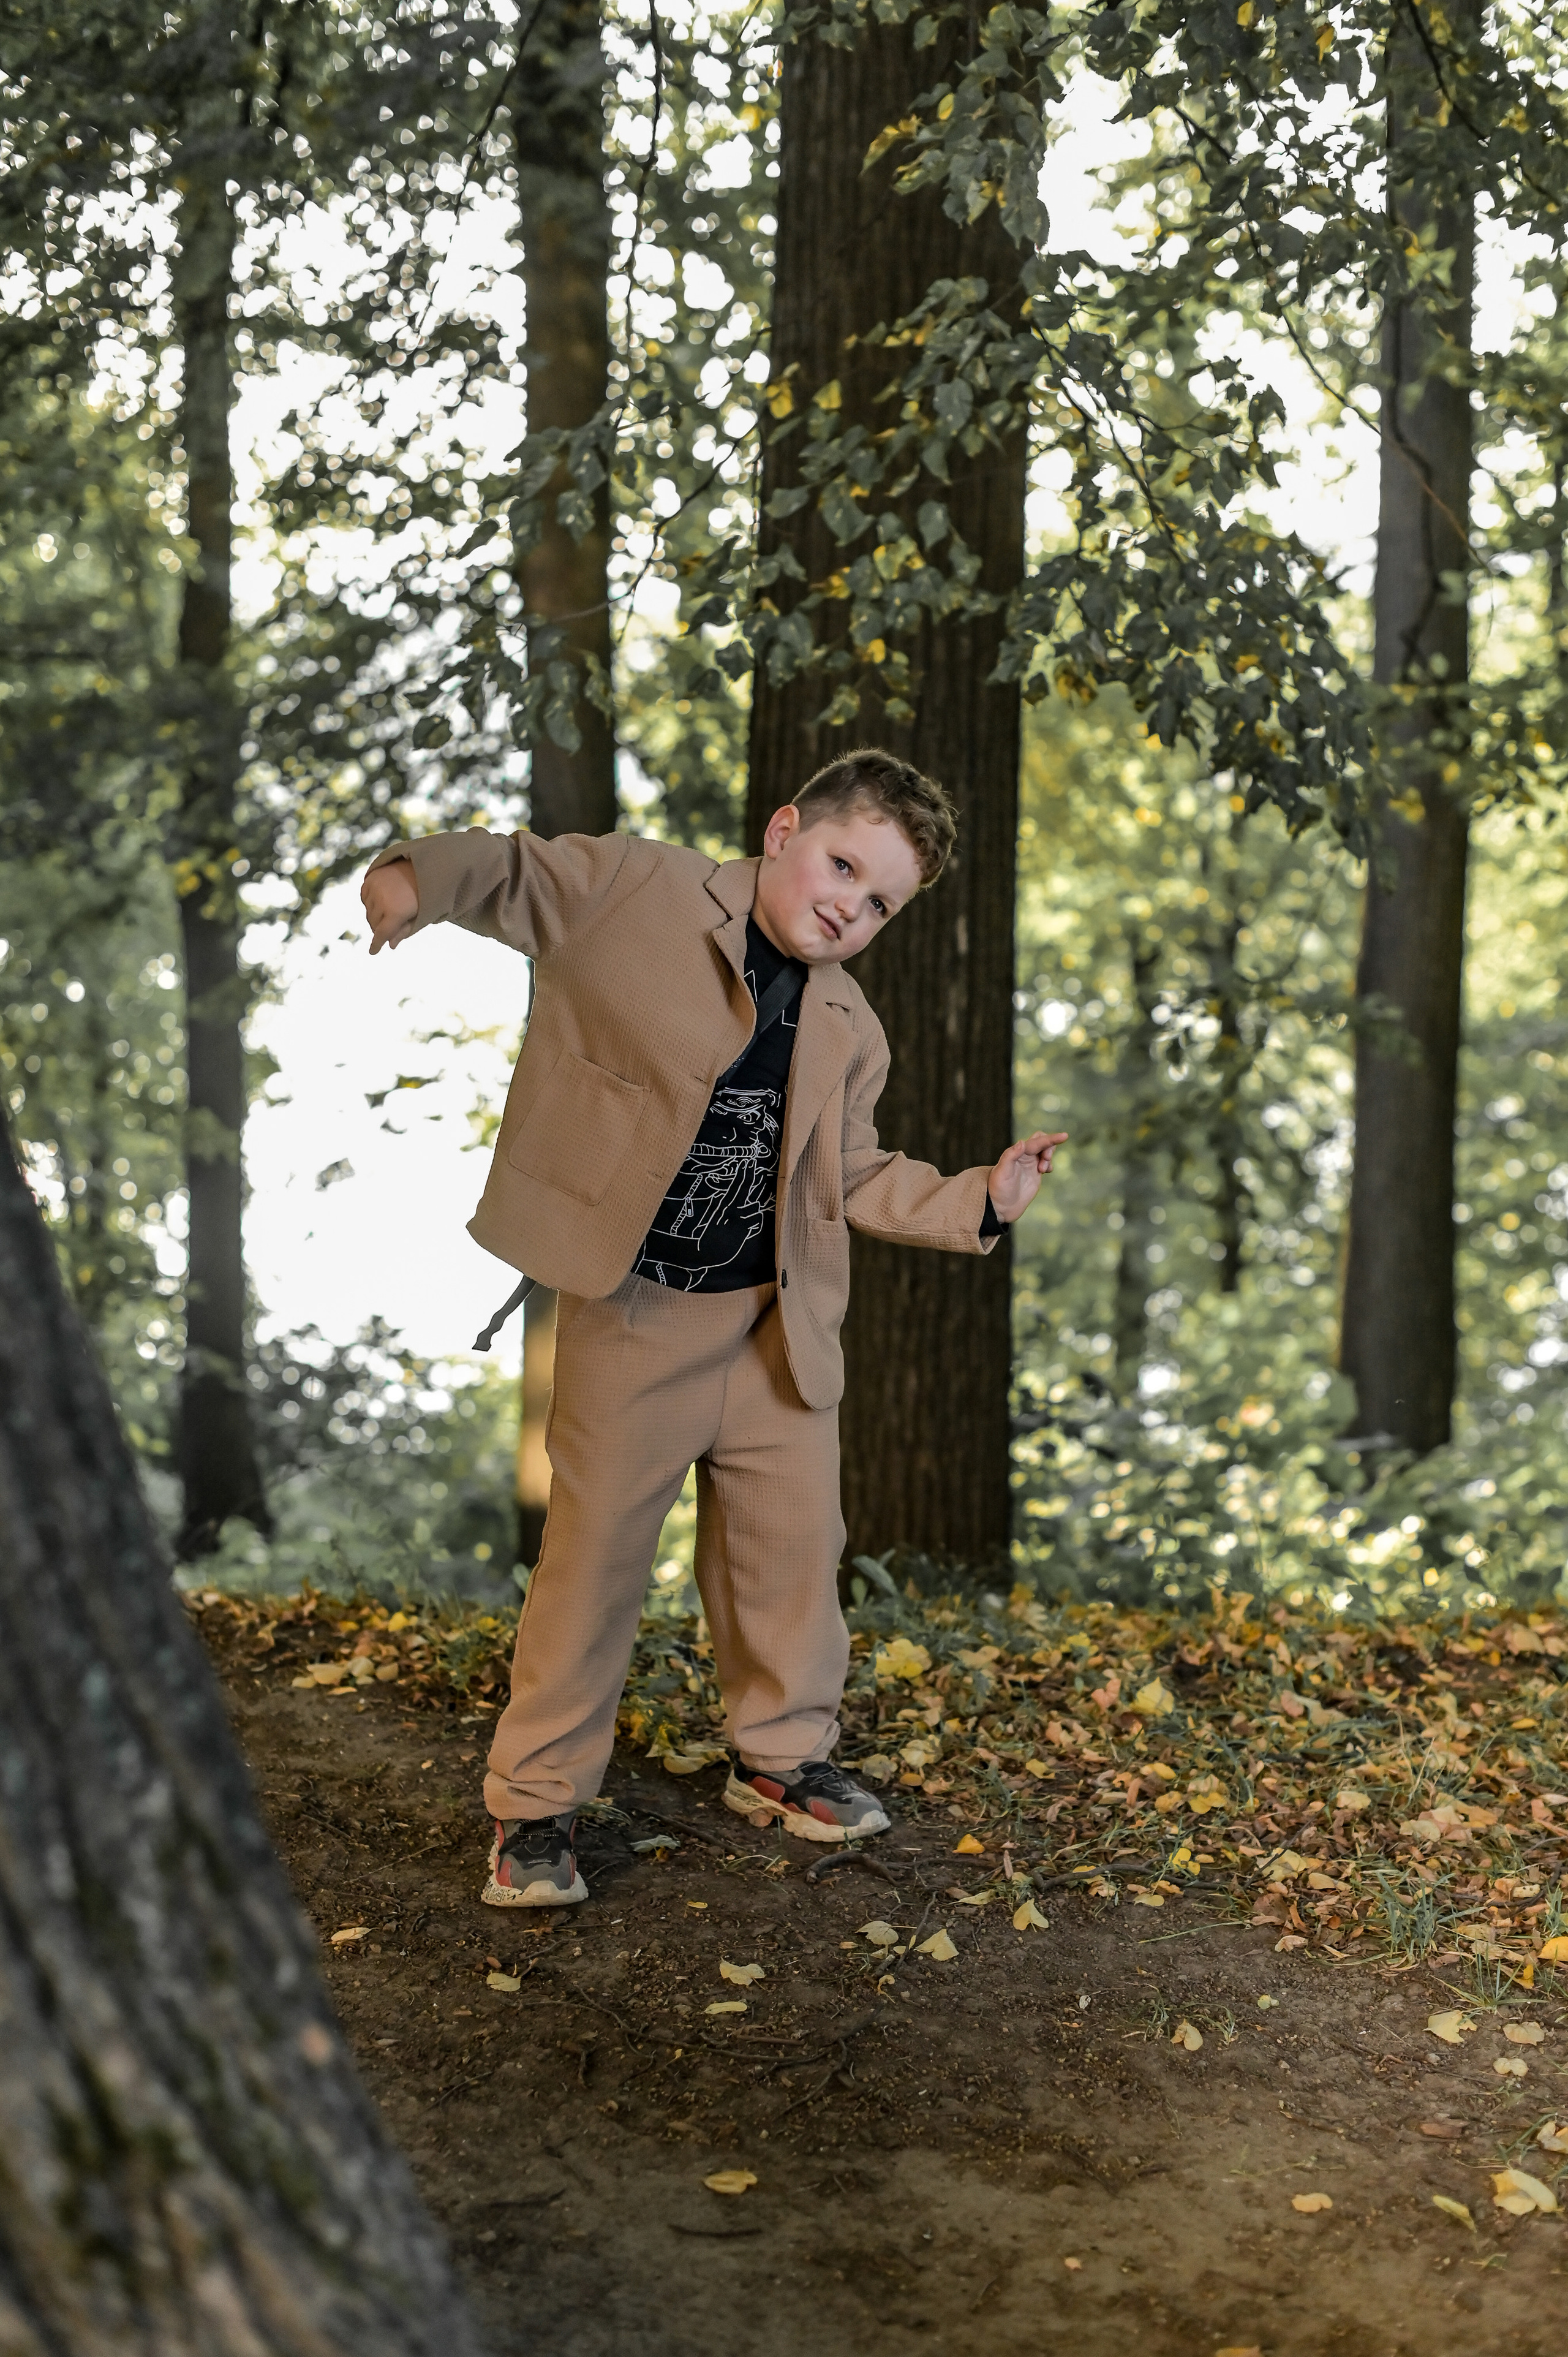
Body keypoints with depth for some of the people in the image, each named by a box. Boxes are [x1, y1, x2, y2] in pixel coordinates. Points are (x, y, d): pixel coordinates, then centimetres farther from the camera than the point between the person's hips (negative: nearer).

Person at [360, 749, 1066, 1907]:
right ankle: (536, 1803, 15)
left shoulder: (848, 1030, 7)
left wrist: (979, 1201, 1)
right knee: (597, 1552, 0)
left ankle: (782, 1756, 35)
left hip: (778, 1321, 5)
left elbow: (854, 1179, 13)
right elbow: (508, 873, -5)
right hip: (632, 1310, -5)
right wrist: (416, 876, -28)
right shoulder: (634, 888, -9)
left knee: (796, 1544, 13)